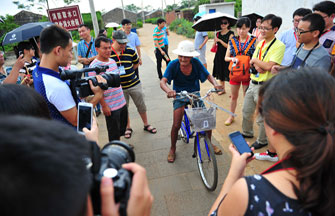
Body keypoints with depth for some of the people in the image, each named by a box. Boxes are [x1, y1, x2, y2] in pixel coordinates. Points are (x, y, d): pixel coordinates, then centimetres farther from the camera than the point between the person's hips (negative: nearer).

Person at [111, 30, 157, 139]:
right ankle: (128, 128, 33)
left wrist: (127, 71, 4)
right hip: (119, 87, -1)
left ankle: (146, 125, 31)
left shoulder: (130, 51, -3)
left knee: (141, 105, 11)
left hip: (134, 84, 2)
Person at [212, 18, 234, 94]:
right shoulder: (218, 33, 9)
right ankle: (223, 89, 26)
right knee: (220, 73, 11)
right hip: (219, 56, 5)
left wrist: (219, 40, -15)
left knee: (228, 74, -5)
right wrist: (215, 42, -12)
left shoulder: (230, 34, -5)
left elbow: (229, 46, -14)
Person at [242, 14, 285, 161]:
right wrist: (257, 65, -16)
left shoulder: (279, 46, -15)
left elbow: (268, 66, -25)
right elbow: (252, 61, 6)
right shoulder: (260, 43, 9)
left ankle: (262, 141, 26)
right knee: (246, 111, 20)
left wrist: (255, 60, -9)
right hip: (253, 83, 8)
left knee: (262, 117, 6)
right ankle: (247, 132, 42)